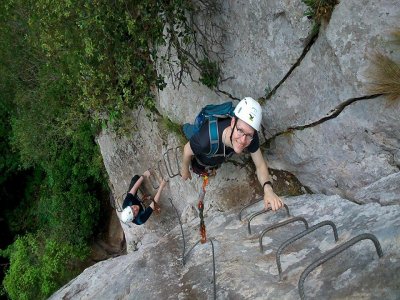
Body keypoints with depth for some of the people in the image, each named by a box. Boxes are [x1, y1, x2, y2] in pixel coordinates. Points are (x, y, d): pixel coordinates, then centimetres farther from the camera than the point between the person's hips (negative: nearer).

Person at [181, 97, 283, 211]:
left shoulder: (252, 138, -42)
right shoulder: (207, 139, -53)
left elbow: (260, 165, -27)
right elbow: (187, 150, -30)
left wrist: (268, 189, -47)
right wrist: (185, 170, -9)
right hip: (200, 162, -3)